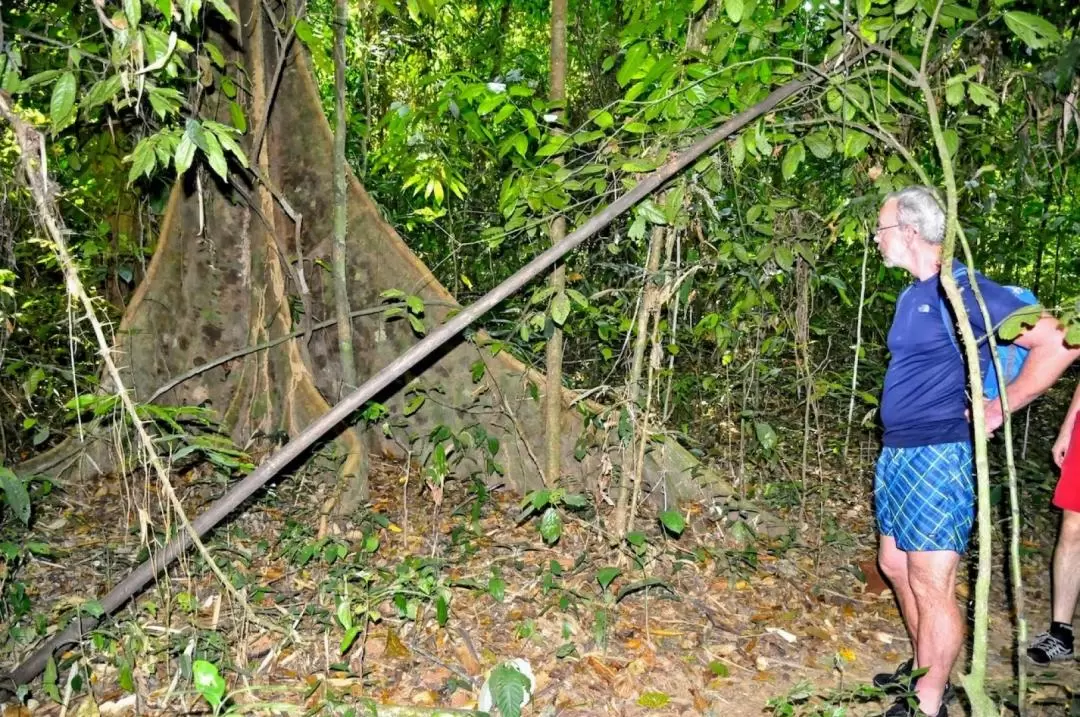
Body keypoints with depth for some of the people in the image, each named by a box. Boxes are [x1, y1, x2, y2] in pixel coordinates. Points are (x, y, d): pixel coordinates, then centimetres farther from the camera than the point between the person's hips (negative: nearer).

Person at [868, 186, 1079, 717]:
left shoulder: (964, 290, -14)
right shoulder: (911, 295, 13)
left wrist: (996, 411, -13)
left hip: (936, 457, -9)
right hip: (897, 454, 10)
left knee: (931, 587, -1)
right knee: (895, 567, 19)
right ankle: (923, 668, 36)